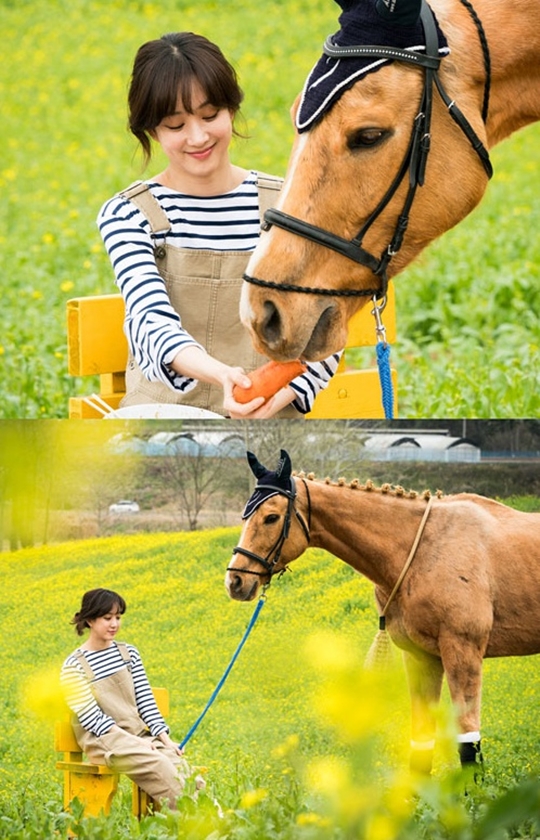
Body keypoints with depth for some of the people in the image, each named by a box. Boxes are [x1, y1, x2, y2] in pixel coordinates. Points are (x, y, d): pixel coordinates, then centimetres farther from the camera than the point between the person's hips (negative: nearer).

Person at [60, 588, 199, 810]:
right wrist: (135, 741, -17)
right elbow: (91, 717, -10)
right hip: (104, 740, -5)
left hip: (139, 733, 5)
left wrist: (164, 738, -4)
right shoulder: (74, 667, -5)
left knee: (180, 766, -23)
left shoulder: (129, 653, 12)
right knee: (157, 765, -32)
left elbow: (145, 700, 11)